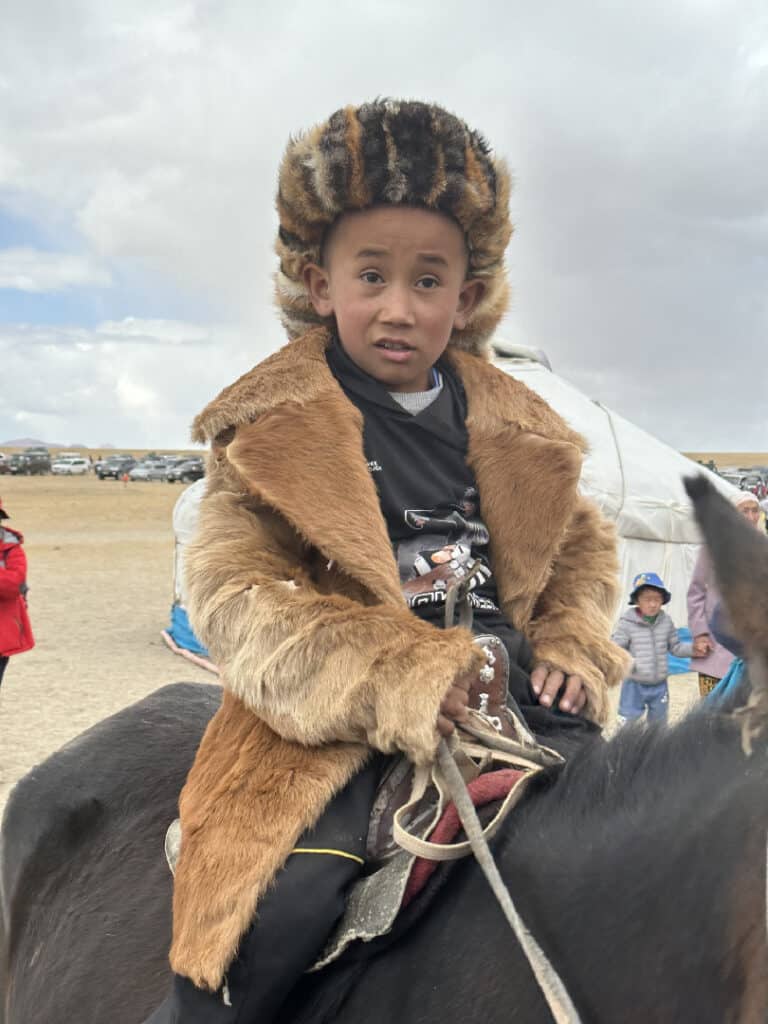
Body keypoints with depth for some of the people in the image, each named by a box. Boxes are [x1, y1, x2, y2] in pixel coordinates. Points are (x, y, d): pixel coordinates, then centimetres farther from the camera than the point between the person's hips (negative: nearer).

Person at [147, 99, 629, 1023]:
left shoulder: (513, 426, 13)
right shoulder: (273, 427, -1)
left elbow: (580, 542, 24)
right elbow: (228, 586, -9)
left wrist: (571, 644, 1)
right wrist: (386, 677, -22)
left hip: (510, 687, 5)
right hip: (336, 711, -4)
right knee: (277, 907, -26)